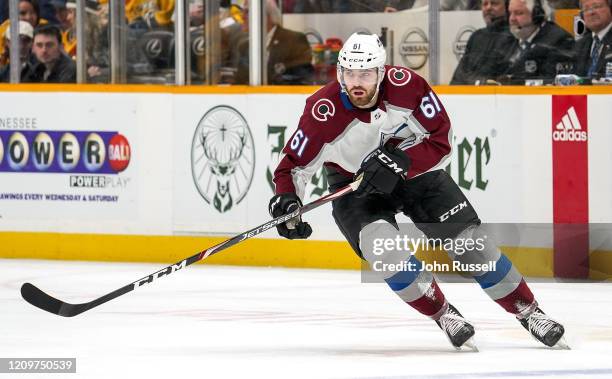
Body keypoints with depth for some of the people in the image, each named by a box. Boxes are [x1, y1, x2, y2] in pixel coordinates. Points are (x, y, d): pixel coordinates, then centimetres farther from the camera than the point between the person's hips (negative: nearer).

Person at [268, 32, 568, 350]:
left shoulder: (407, 86, -23)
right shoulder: (324, 111, -26)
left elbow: (440, 142, -18)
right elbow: (294, 165, -16)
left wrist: (398, 164, -32)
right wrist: (284, 200, -35)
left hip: (416, 172, 1)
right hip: (355, 186, -1)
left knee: (467, 237, -6)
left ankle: (528, 312, 9)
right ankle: (443, 314, -9)